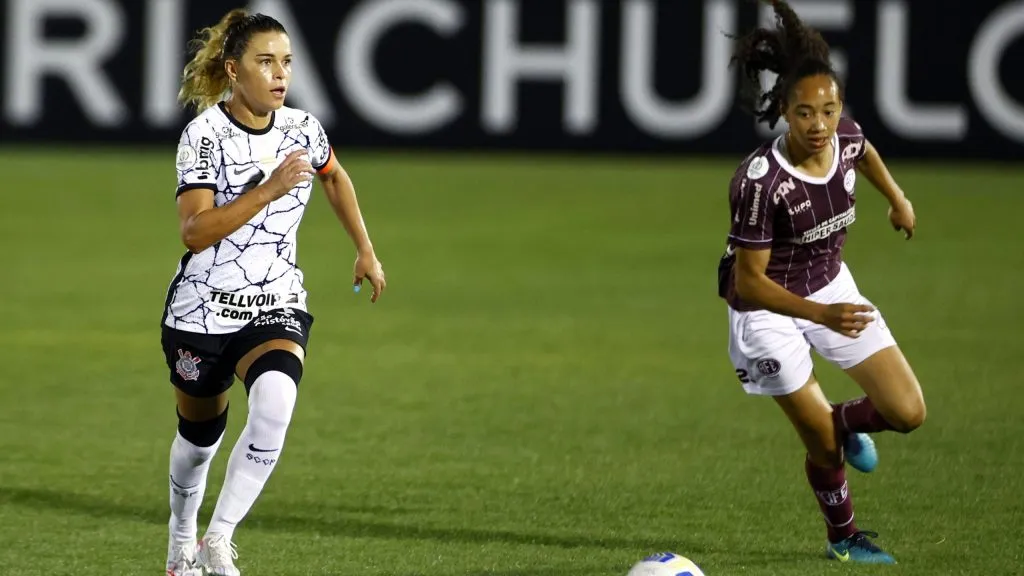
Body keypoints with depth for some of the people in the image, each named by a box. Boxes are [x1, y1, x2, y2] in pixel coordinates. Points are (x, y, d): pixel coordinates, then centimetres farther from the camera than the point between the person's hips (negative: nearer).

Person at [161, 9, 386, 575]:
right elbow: (195, 232, -26)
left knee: (275, 401, -28)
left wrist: (365, 251, 22)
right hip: (201, 310, -2)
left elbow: (334, 177, 23)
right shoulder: (204, 134, -15)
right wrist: (268, 190, -32)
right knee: (200, 436, 14)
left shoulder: (303, 129, -1)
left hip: (277, 308, 2)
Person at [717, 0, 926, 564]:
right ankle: (842, 537, 34)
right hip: (767, 307, -5)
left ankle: (846, 419, 33)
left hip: (832, 289, 5)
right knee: (824, 444, 3)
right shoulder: (760, 180, -34)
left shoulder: (846, 137, -16)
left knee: (907, 413, -2)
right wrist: (822, 315, -39)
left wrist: (897, 199, 23)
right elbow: (748, 283, -29)